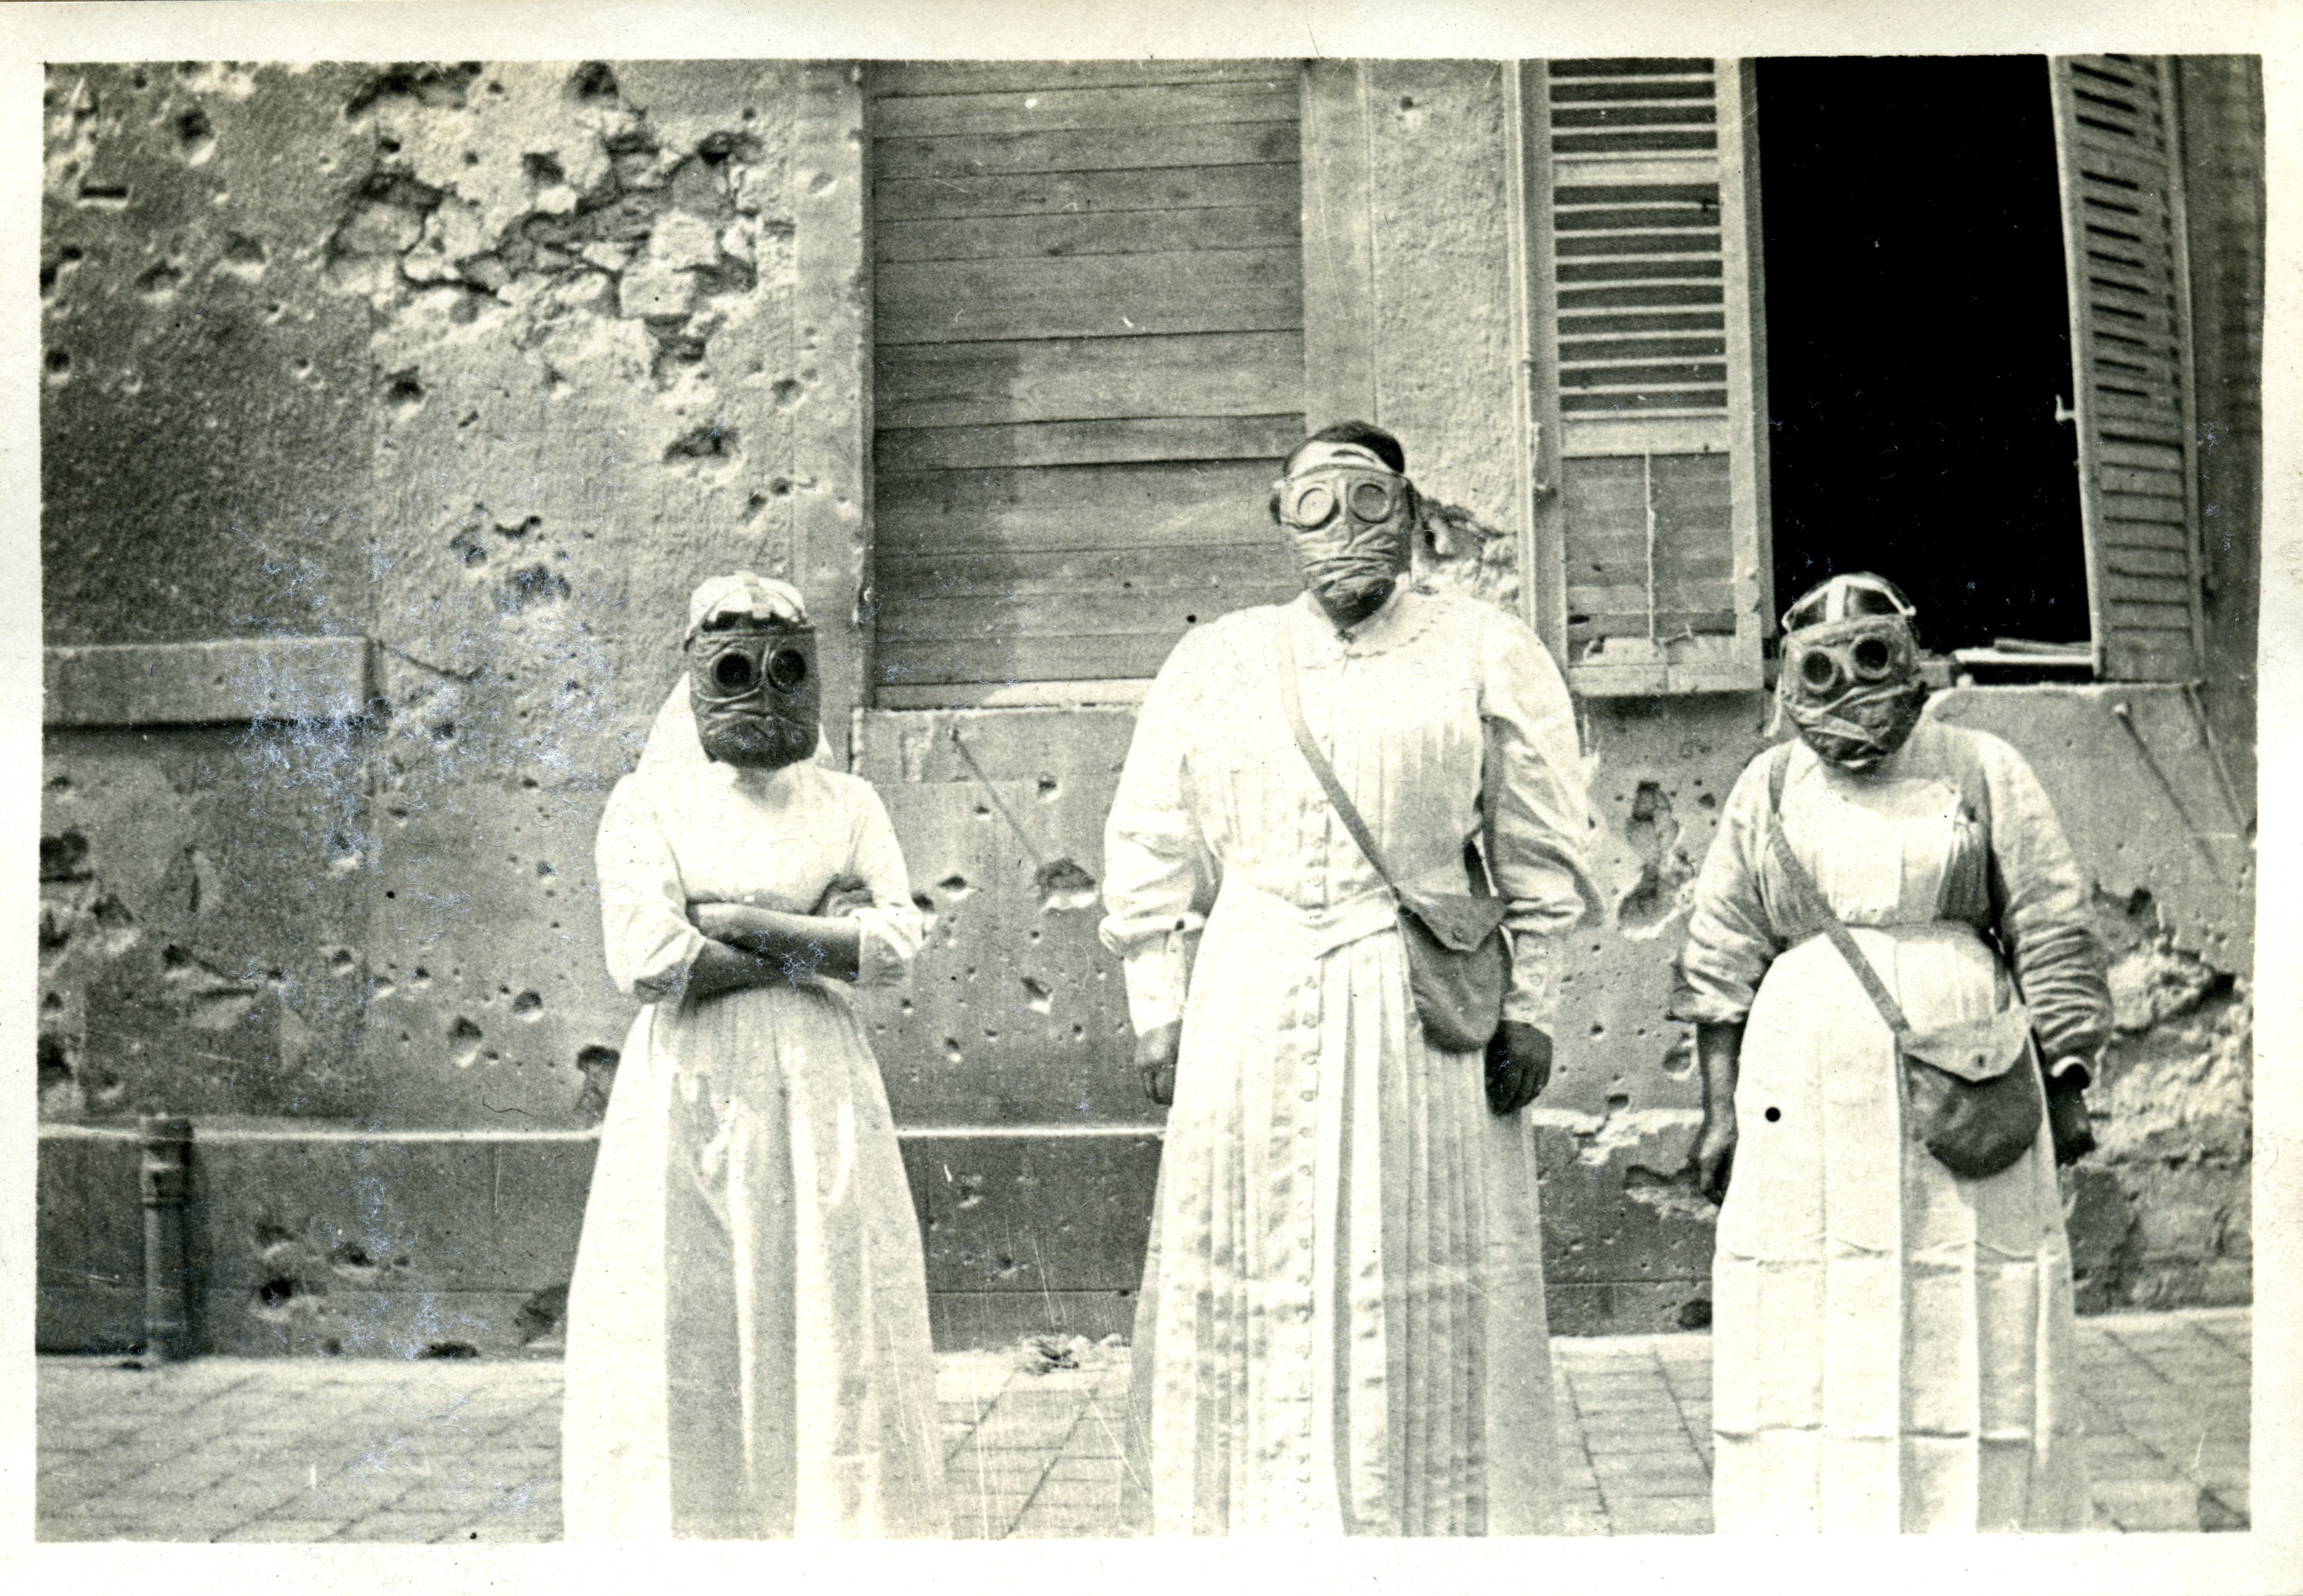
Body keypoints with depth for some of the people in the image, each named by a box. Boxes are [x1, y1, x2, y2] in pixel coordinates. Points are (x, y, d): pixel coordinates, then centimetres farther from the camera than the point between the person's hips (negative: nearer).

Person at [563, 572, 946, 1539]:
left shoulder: (848, 804, 11)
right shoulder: (649, 803, 2)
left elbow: (898, 942, -3)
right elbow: (647, 962, -11)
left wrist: (747, 923, -10)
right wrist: (814, 943, -6)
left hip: (819, 1094, 2)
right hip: (691, 1097, -2)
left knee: (825, 1325, 2)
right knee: (689, 1328, -3)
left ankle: (832, 1527, 10)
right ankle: (688, 1529, 5)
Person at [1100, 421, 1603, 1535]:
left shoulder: (1486, 653, 7)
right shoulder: (1211, 664, 11)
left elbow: (1540, 857, 6)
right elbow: (1150, 855, 11)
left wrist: (1526, 1008, -1)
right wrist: (1158, 1014, 4)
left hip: (1422, 1018, -1)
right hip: (1247, 1014, 2)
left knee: (1424, 1307, 2)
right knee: (1253, 1301, 3)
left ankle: (1430, 1526, 13)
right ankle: (1264, 1530, 13)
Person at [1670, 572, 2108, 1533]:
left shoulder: (1981, 772, 6)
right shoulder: (1767, 788, 10)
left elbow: (2053, 938, 7)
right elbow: (1722, 959, 10)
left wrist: (2065, 1085, 2)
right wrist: (1720, 1108, 5)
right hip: (1807, 1085, 1)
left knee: (1966, 1335, 2)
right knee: (1806, 1334, 1)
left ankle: (1977, 1522, 12)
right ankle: (1813, 1528, 9)